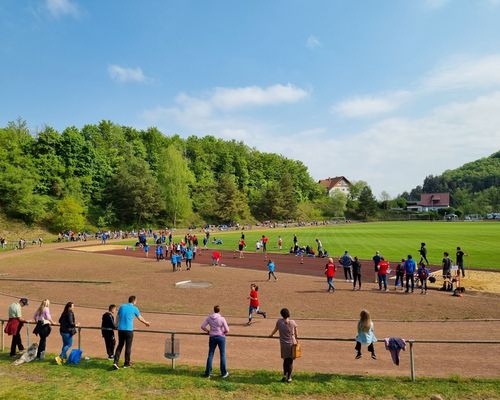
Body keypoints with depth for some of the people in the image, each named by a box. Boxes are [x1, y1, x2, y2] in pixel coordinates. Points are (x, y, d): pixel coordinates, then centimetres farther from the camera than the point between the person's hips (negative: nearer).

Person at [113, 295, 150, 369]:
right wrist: (146, 323, 28)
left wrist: (116, 325, 31)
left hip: (120, 329, 4)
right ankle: (127, 363, 16)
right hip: (129, 330, -4)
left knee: (120, 346, 12)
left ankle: (115, 362, 1)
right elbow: (140, 318, 10)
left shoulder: (122, 306, 8)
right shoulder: (134, 308, -2)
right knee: (128, 347, 8)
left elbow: (117, 317, 16)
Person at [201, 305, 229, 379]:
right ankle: (224, 373, 18)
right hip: (221, 337, -3)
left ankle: (207, 374, 11)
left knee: (210, 355, 10)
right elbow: (227, 330, -14)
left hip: (212, 337, 3)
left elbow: (202, 326, -2)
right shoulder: (222, 318, -14)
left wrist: (208, 331, 10)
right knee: (222, 355, 10)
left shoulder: (209, 318, -4)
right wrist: (224, 333, 7)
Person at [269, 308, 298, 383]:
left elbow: (275, 329, 9)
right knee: (290, 361, 9)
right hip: (292, 343, -1)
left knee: (285, 360, 19)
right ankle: (289, 377, 14)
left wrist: (271, 335, 29)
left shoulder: (279, 322, -8)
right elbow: (296, 333, 3)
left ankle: (285, 375, 15)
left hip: (283, 344, 1)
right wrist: (296, 339, 23)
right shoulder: (292, 322, -9)